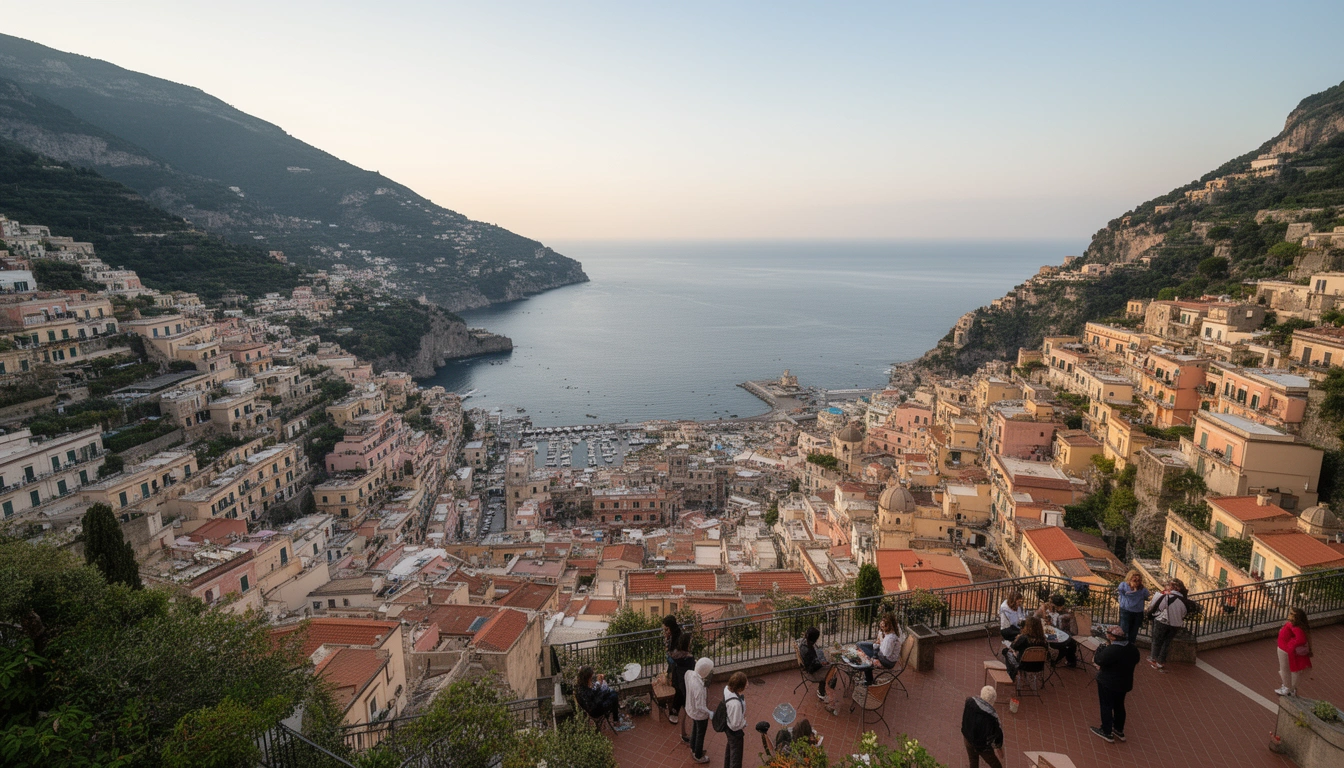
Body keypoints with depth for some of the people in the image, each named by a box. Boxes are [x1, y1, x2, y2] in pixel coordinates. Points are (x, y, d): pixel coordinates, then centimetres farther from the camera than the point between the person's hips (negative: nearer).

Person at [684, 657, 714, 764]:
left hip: (691, 710, 7)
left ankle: (693, 749, 56)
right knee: (700, 735, 21)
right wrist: (710, 713, -17)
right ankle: (698, 756, 45)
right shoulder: (699, 688, -42)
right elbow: (700, 707, -31)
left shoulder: (689, 673, -21)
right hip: (700, 714, -7)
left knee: (695, 730, 32)